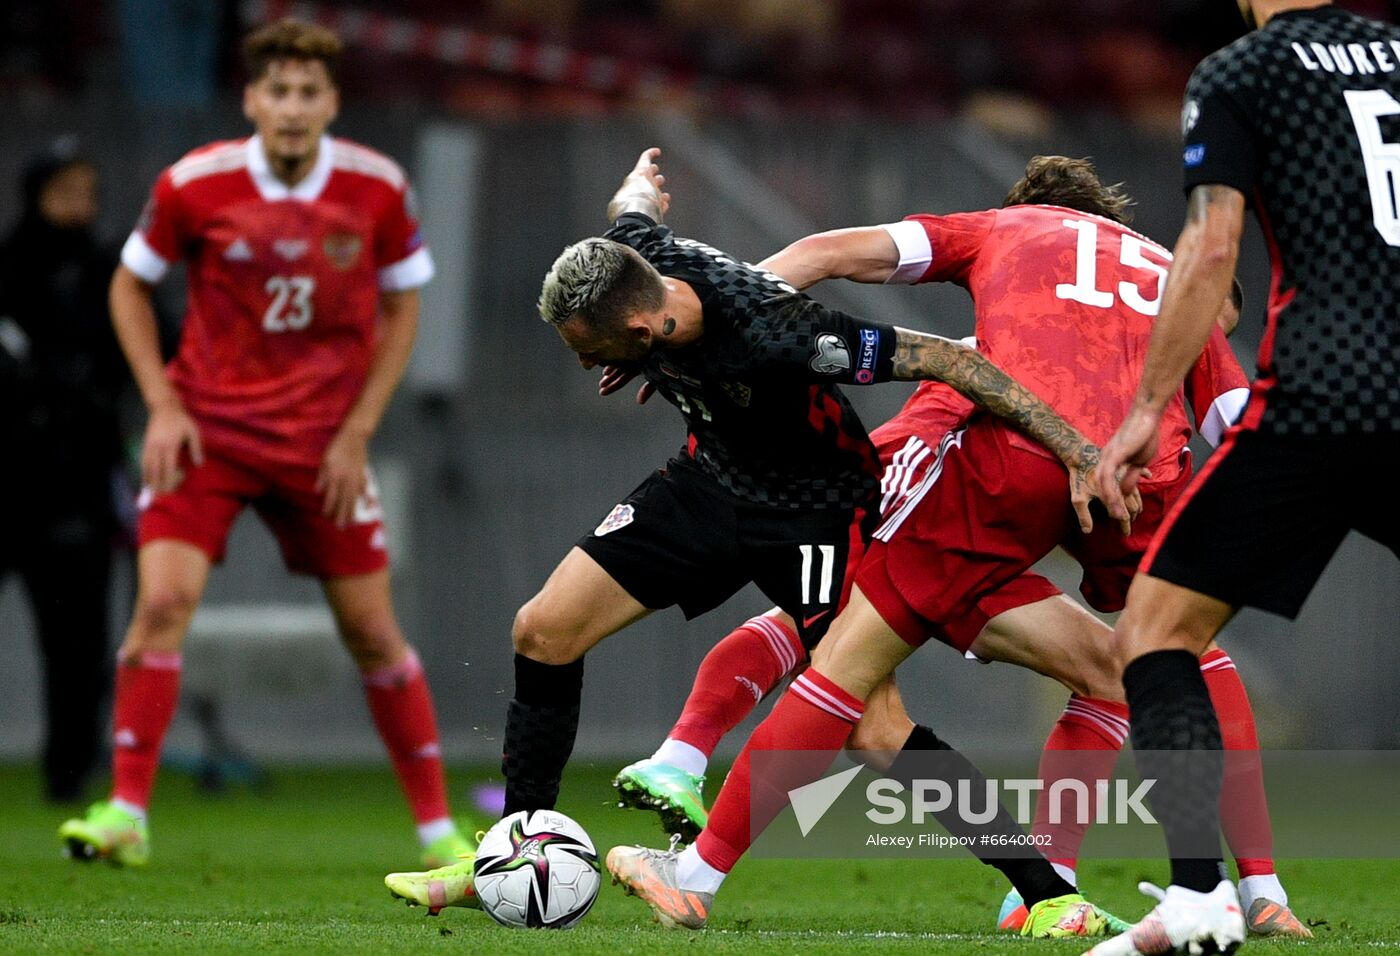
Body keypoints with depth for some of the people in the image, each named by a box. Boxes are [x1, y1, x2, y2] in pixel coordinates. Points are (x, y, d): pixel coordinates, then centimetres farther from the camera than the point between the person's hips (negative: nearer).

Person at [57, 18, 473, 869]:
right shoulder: (194, 185, -10)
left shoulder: (379, 189, -7)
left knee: (372, 631, 3)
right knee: (163, 600, -17)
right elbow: (131, 286, 5)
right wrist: (162, 404, -5)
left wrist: (358, 432, -3)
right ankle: (127, 815, -11)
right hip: (207, 431, -1)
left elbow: (402, 307, 5)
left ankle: (439, 830, 14)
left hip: (325, 443, 1)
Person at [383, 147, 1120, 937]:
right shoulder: (632, 253, -20)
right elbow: (637, 199, 5)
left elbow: (943, 359, -34)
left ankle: (1047, 896, -8)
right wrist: (642, 180, 30)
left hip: (816, 509, -7)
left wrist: (1077, 453, -33)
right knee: (543, 632, -1)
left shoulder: (776, 337, -39)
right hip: (713, 478, 7)